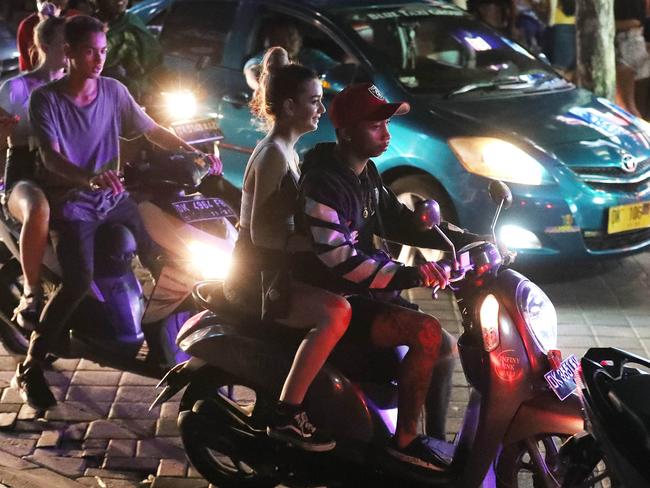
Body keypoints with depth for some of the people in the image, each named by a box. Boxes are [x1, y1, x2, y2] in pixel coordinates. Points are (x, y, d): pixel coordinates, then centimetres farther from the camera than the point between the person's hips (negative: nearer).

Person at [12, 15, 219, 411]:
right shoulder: (46, 99, -13)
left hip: (113, 197, 5)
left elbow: (152, 130, 8)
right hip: (71, 202, -5)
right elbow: (51, 158, -25)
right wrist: (90, 178, -44)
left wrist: (193, 152, -7)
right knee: (79, 282, -24)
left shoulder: (114, 90, -1)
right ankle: (30, 369, -15)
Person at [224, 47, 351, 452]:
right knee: (336, 313, -28)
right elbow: (261, 232, -24)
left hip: (277, 269, 10)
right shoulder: (273, 154, -17)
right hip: (257, 276, -10)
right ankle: (286, 415, -25)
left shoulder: (287, 151, 13)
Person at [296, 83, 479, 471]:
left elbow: (398, 221, 16)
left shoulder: (366, 172, 8)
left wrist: (469, 240, 8)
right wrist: (411, 275, -35)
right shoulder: (323, 184, -22)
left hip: (366, 291, 10)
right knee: (428, 333, -25)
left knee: (443, 349, 9)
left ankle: (439, 442, 17)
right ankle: (404, 440, -15)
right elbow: (339, 261, -30)